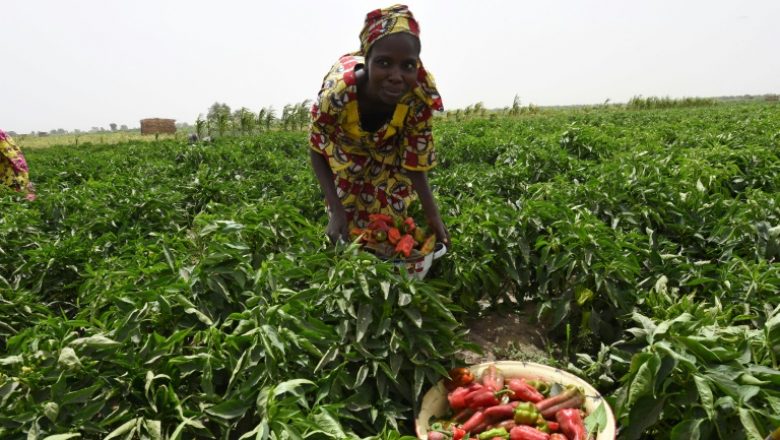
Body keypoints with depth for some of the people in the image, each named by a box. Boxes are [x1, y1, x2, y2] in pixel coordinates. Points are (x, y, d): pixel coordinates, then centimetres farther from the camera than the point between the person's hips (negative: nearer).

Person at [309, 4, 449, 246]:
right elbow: (318, 151, -24)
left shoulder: (421, 96, -36)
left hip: (390, 152, 1)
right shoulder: (338, 91, -41)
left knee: (391, 215, 8)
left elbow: (415, 162, -20)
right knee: (347, 220, 8)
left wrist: (433, 216, -27)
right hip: (344, 150, -1)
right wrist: (337, 212, -31)